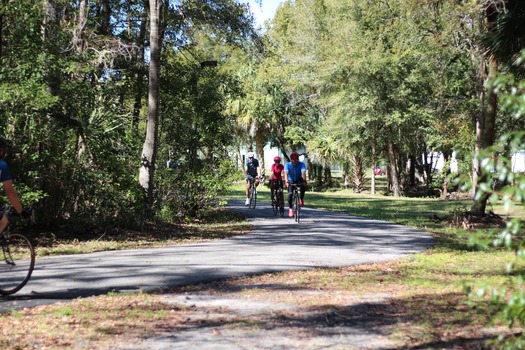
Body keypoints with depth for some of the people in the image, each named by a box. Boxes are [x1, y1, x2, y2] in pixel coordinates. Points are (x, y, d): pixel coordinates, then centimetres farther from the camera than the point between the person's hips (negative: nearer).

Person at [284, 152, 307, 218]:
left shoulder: (301, 164, -20)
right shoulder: (287, 165, -18)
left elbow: (303, 173, -34)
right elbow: (286, 173, -34)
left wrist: (304, 181, -53)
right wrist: (286, 181, -51)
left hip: (299, 180, -1)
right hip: (291, 181, 1)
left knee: (303, 185, -35)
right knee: (290, 194, -21)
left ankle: (301, 199, -15)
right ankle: (290, 209, -6)